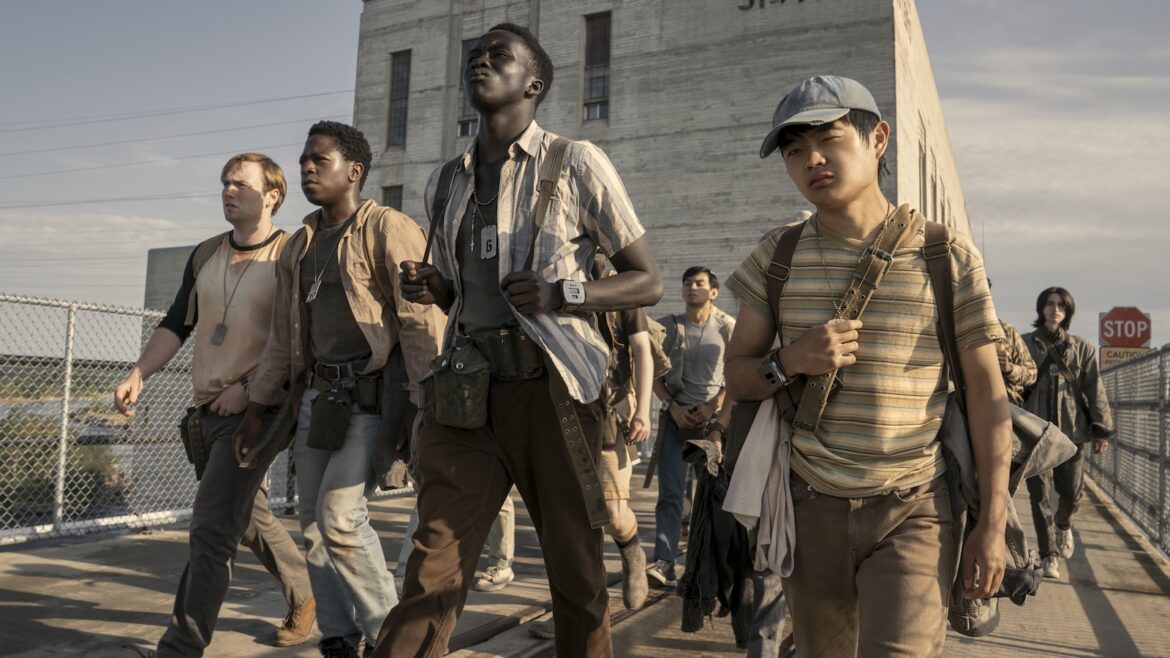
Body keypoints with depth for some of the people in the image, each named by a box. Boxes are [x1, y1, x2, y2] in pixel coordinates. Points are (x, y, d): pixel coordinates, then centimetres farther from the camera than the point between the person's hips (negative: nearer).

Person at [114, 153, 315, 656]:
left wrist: (249, 387, -20)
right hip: (209, 410, 7)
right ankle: (306, 597, 35)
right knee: (248, 518, 17)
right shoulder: (205, 256, 13)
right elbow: (177, 325, 15)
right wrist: (138, 375, 2)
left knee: (211, 526, -12)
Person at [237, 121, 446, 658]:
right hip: (317, 396, 8)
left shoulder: (388, 230, -8)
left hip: (372, 396, -8)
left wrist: (424, 407, -20)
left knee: (340, 514, -15)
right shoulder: (299, 247, 16)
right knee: (314, 525, 8)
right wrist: (256, 406, 19)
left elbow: (422, 322, -14)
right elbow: (282, 336, 21)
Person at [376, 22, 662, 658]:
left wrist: (563, 294, -15)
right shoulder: (446, 182, 17)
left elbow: (648, 282, 2)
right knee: (430, 576, 1)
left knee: (576, 571, 7)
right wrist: (431, 287, 5)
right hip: (465, 391, 4)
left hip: (550, 389, -3)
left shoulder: (576, 164, 1)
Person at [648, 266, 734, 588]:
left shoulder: (728, 328, 0)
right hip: (675, 417, 1)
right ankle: (665, 563, -11)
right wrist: (672, 405, -6)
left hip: (713, 419, -1)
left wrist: (719, 425, -11)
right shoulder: (668, 327, 7)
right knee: (670, 493, -7)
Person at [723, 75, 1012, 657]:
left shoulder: (949, 258, -4)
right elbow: (736, 375, 5)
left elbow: (986, 393, -2)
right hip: (811, 506, 3)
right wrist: (789, 362, -17)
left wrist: (993, 523, -4)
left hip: (914, 511, -2)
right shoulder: (778, 256, 2)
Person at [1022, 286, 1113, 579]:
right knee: (1040, 494, -1)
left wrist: (1101, 429, -1)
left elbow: (1095, 390, 5)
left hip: (1071, 430, 2)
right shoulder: (1025, 344, 4)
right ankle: (1048, 555, 10)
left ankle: (1063, 526, 40)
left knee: (1072, 492, 6)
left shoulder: (1082, 348, 9)